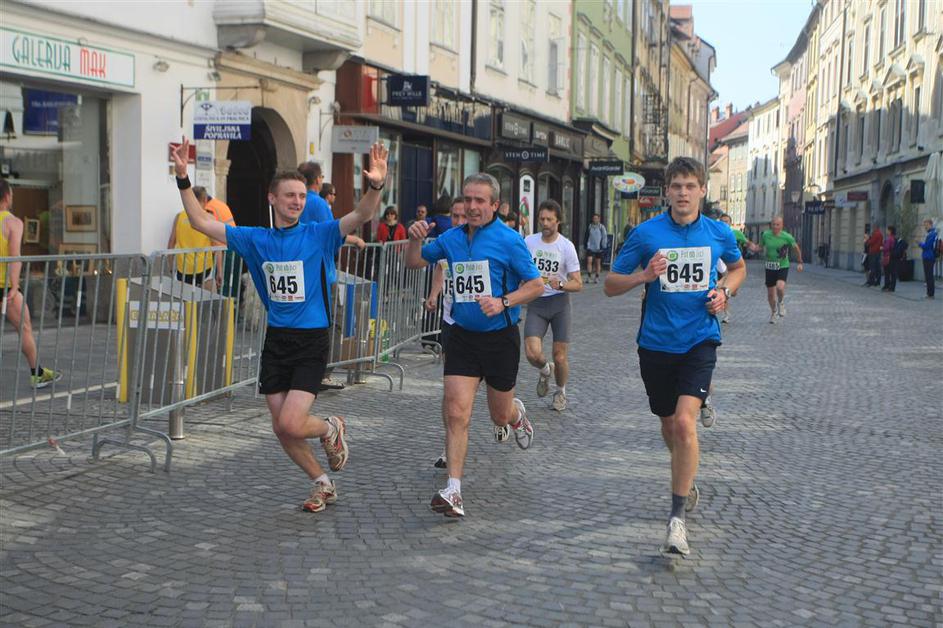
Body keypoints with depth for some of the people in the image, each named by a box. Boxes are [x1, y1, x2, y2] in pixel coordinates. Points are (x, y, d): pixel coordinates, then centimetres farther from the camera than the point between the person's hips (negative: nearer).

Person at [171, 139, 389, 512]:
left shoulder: (318, 235, -4)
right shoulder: (255, 240, 6)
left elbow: (361, 216, -18)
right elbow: (201, 222, 7)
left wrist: (375, 186, -37)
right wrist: (183, 178, -3)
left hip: (312, 341, -4)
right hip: (275, 341, 4)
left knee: (291, 423, -15)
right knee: (281, 429, 7)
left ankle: (331, 429, 19)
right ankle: (322, 484, 29)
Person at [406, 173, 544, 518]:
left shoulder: (509, 240, -8)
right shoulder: (452, 238, 6)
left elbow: (536, 285, -7)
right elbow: (414, 262, 19)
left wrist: (503, 302, -21)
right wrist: (415, 240, -2)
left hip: (500, 337, -3)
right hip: (462, 337, 3)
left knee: (500, 415, 14)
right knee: (456, 412, -11)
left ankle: (517, 414, 53)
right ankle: (454, 491, -10)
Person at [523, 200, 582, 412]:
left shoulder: (566, 246, -6)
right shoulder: (529, 241, 1)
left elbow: (578, 284, -7)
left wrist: (560, 284, -24)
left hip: (559, 302, -1)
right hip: (536, 303, 1)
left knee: (559, 356, 0)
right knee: (532, 353, -15)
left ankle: (561, 391, 30)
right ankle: (545, 370, 22)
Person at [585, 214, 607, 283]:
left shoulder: (602, 227, -2)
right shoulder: (590, 226, 6)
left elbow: (604, 237, -1)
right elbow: (587, 236, 14)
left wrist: (603, 246, -7)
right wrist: (586, 245, 10)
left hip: (598, 248, -2)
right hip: (590, 247, 2)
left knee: (598, 263, 6)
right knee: (589, 261, -12)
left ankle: (597, 277, 14)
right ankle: (589, 276, -8)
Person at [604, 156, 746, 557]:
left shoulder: (719, 234, 1)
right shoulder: (646, 233, -4)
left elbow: (738, 268, 23)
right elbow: (610, 286, -1)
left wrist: (725, 292, 2)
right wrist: (644, 275, -19)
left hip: (699, 341, -1)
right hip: (656, 343, 1)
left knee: (685, 422, -19)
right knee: (669, 425, 15)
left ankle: (677, 518, -14)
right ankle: (687, 481, 47)